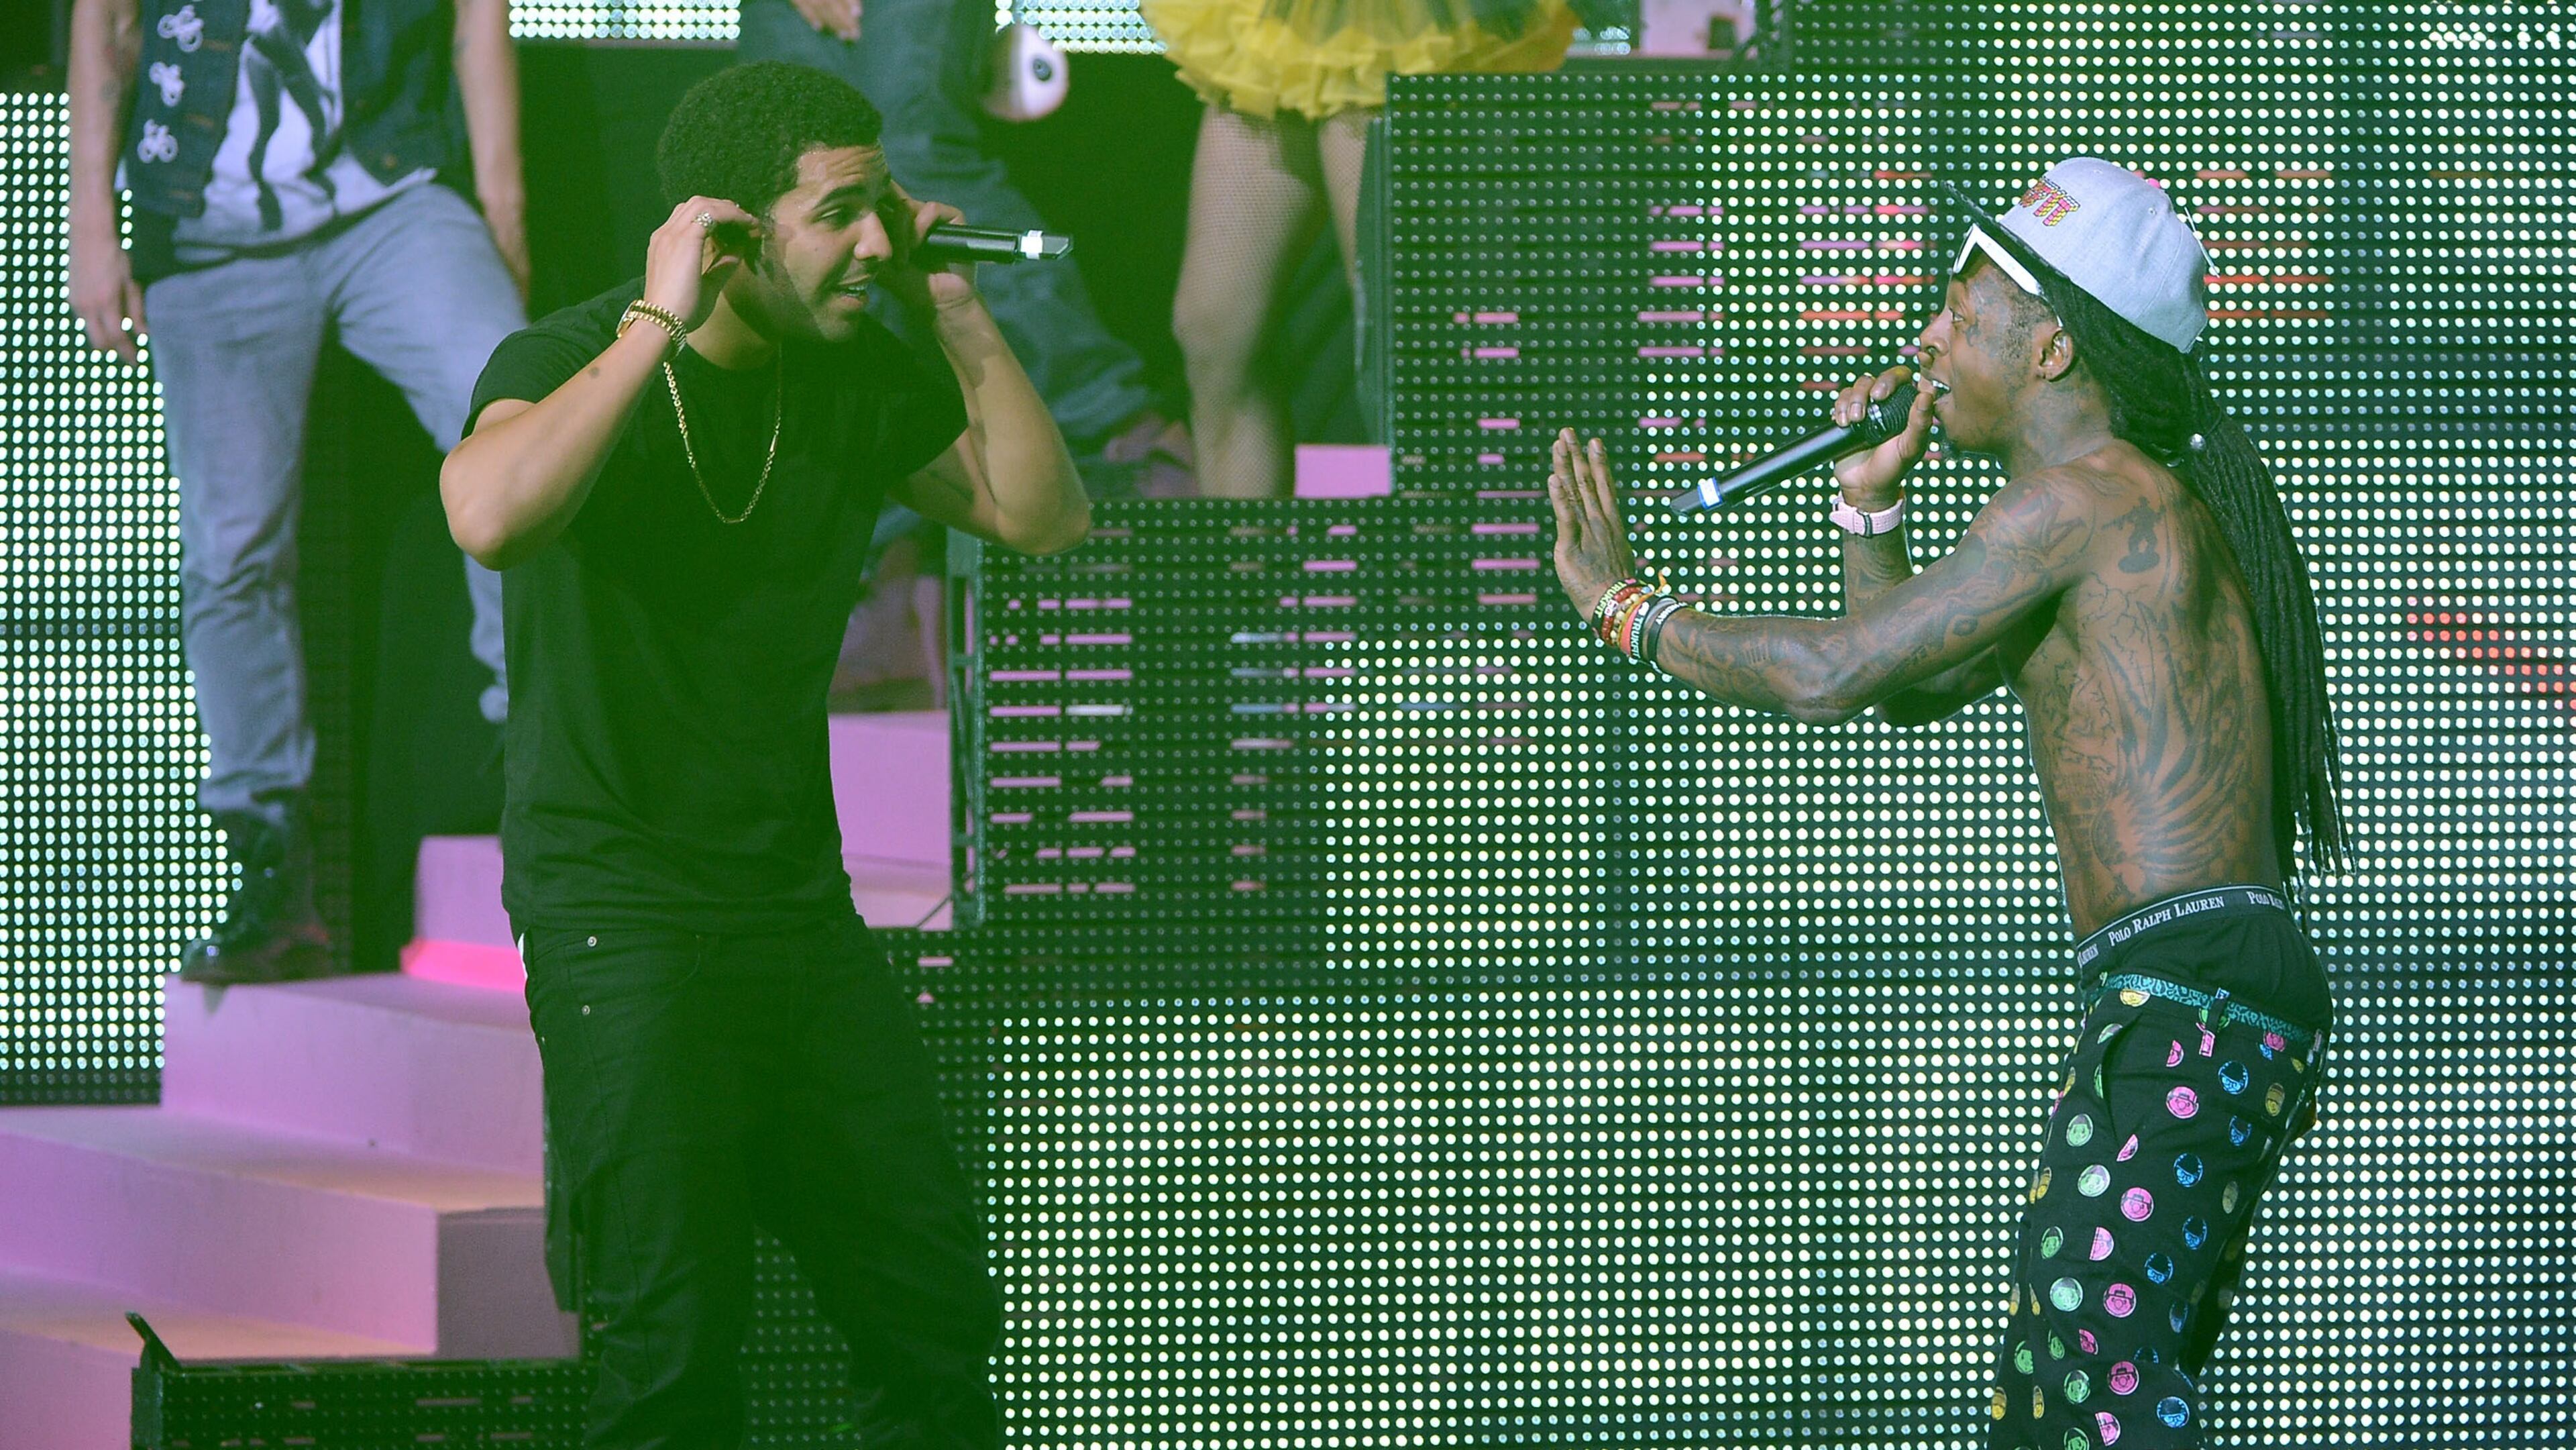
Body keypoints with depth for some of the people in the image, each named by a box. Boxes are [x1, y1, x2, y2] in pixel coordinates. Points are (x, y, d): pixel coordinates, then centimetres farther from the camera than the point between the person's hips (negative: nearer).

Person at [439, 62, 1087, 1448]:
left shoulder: (861, 375, 7)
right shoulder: (573, 361, -12)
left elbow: (1043, 517, 10)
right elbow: (490, 514, -33)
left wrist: (961, 316, 1)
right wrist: (660, 322, -28)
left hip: (801, 903, 6)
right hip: (618, 908, -6)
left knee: (937, 1312, 8)